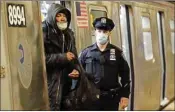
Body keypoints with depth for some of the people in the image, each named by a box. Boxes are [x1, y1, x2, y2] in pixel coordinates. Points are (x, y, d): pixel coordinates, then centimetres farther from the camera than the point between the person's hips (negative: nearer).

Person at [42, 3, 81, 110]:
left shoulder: (69, 34, 17)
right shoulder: (43, 33, -6)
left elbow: (74, 56, 18)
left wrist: (76, 70, -2)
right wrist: (62, 57, -14)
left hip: (67, 84, 6)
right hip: (50, 84, -6)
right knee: (51, 108, -11)